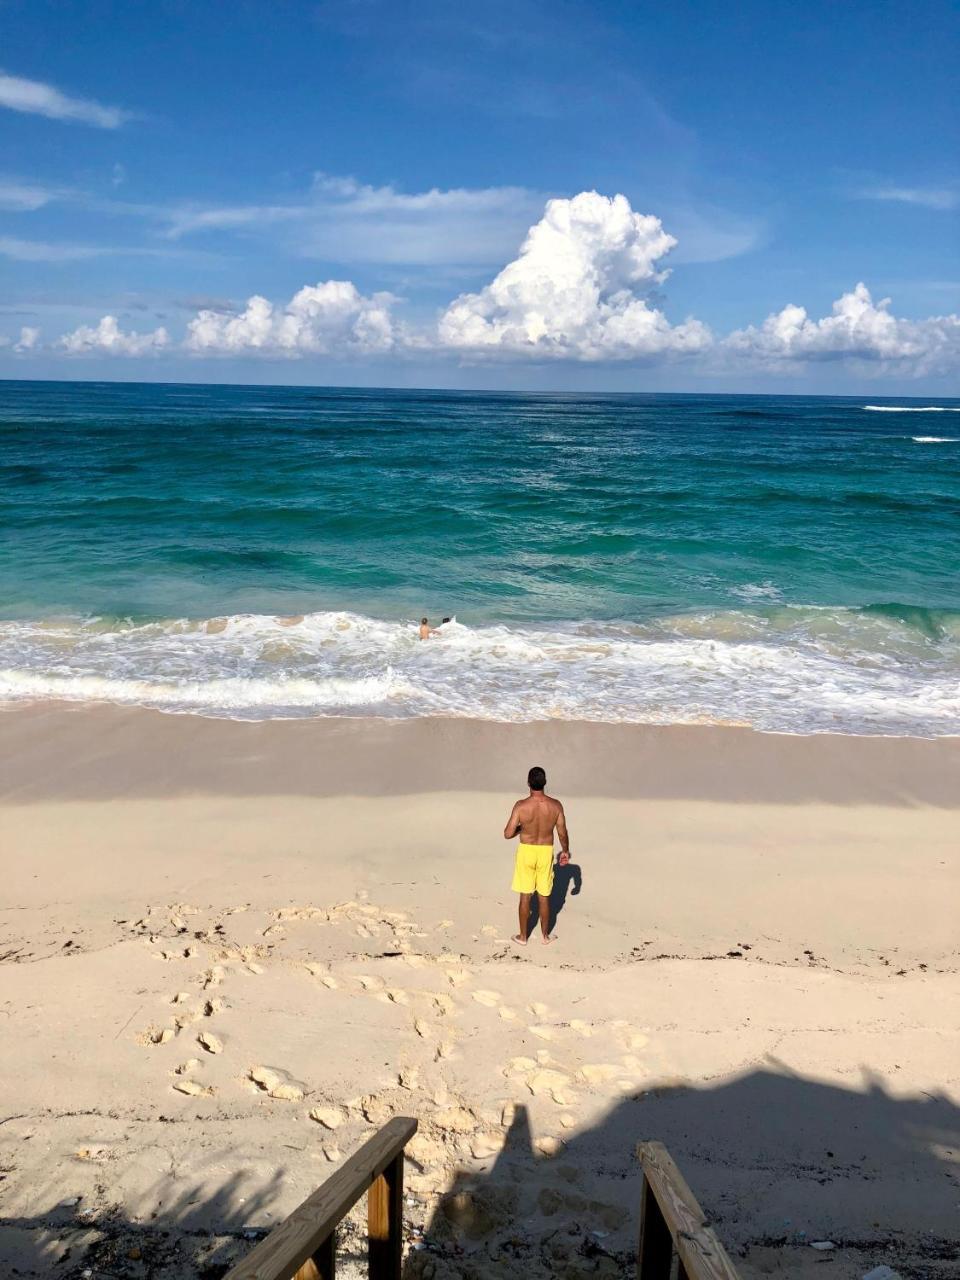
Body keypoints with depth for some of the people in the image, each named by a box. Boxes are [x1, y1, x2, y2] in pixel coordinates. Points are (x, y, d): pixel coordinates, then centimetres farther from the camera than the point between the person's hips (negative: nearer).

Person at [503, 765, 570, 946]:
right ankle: (545, 936, 27)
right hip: (546, 852, 2)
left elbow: (508, 834, -16)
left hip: (526, 851, -2)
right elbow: (563, 833, -4)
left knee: (525, 896, 12)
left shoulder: (521, 806, -20)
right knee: (544, 896, 16)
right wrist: (565, 851, 14)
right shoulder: (556, 805, -14)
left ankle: (523, 936, 23)